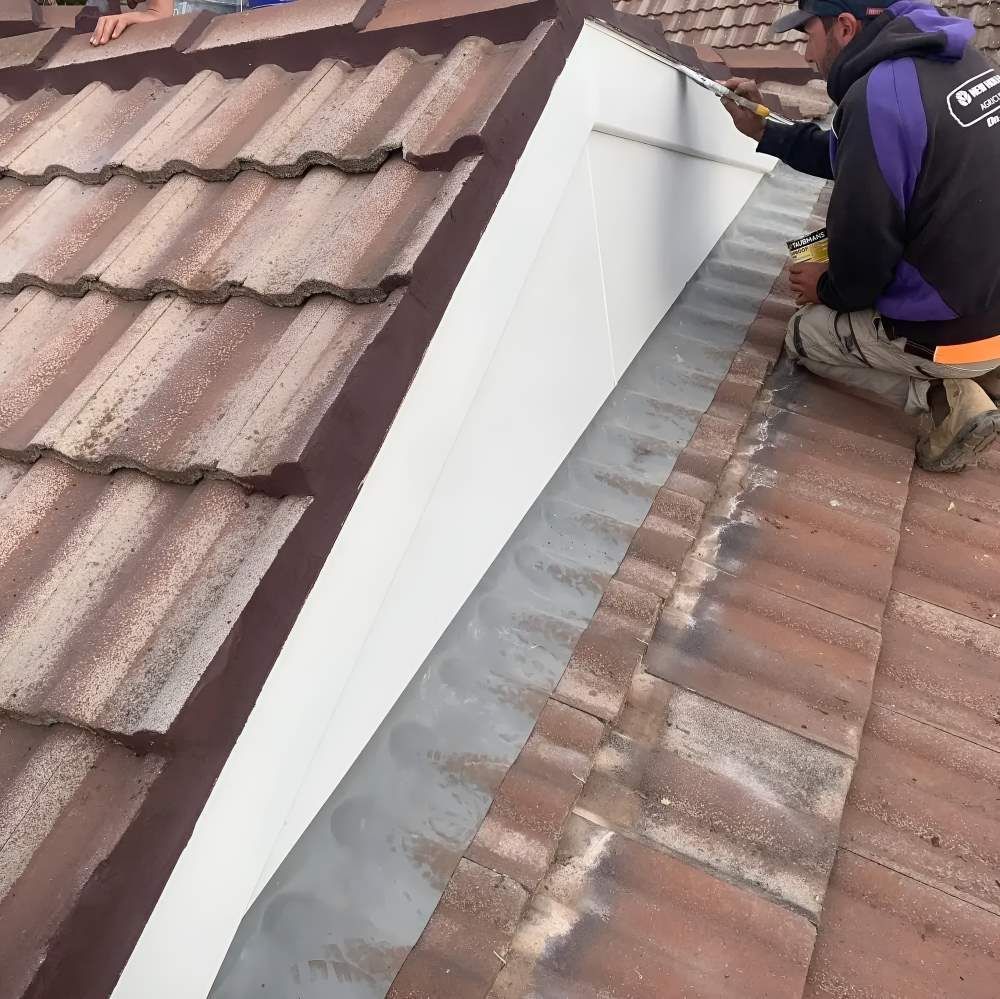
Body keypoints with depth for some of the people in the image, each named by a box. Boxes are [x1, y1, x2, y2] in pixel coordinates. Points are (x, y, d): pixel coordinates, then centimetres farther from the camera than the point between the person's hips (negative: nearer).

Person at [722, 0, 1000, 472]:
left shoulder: (878, 96, -22)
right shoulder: (956, 57, 5)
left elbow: (864, 243, -18)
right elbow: (854, 158, 16)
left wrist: (831, 290, 3)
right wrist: (763, 131, 16)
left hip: (955, 331, -8)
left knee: (804, 334, 16)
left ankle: (940, 396, -1)